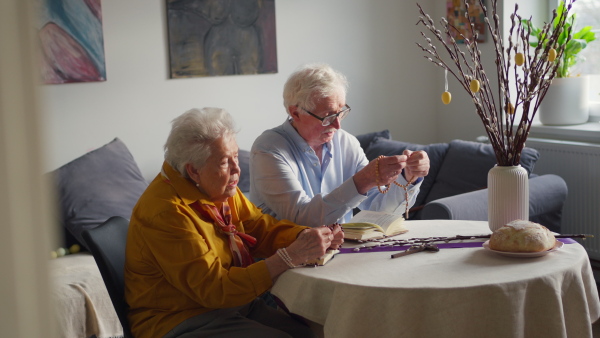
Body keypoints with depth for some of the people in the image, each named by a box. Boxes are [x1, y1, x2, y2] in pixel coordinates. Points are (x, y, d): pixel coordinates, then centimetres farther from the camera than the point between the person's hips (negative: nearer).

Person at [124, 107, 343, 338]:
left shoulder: (219, 189, 4)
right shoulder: (166, 212, -23)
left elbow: (264, 229, 6)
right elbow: (215, 289, -25)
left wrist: (306, 237, -15)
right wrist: (291, 256, -27)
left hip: (235, 304, 8)